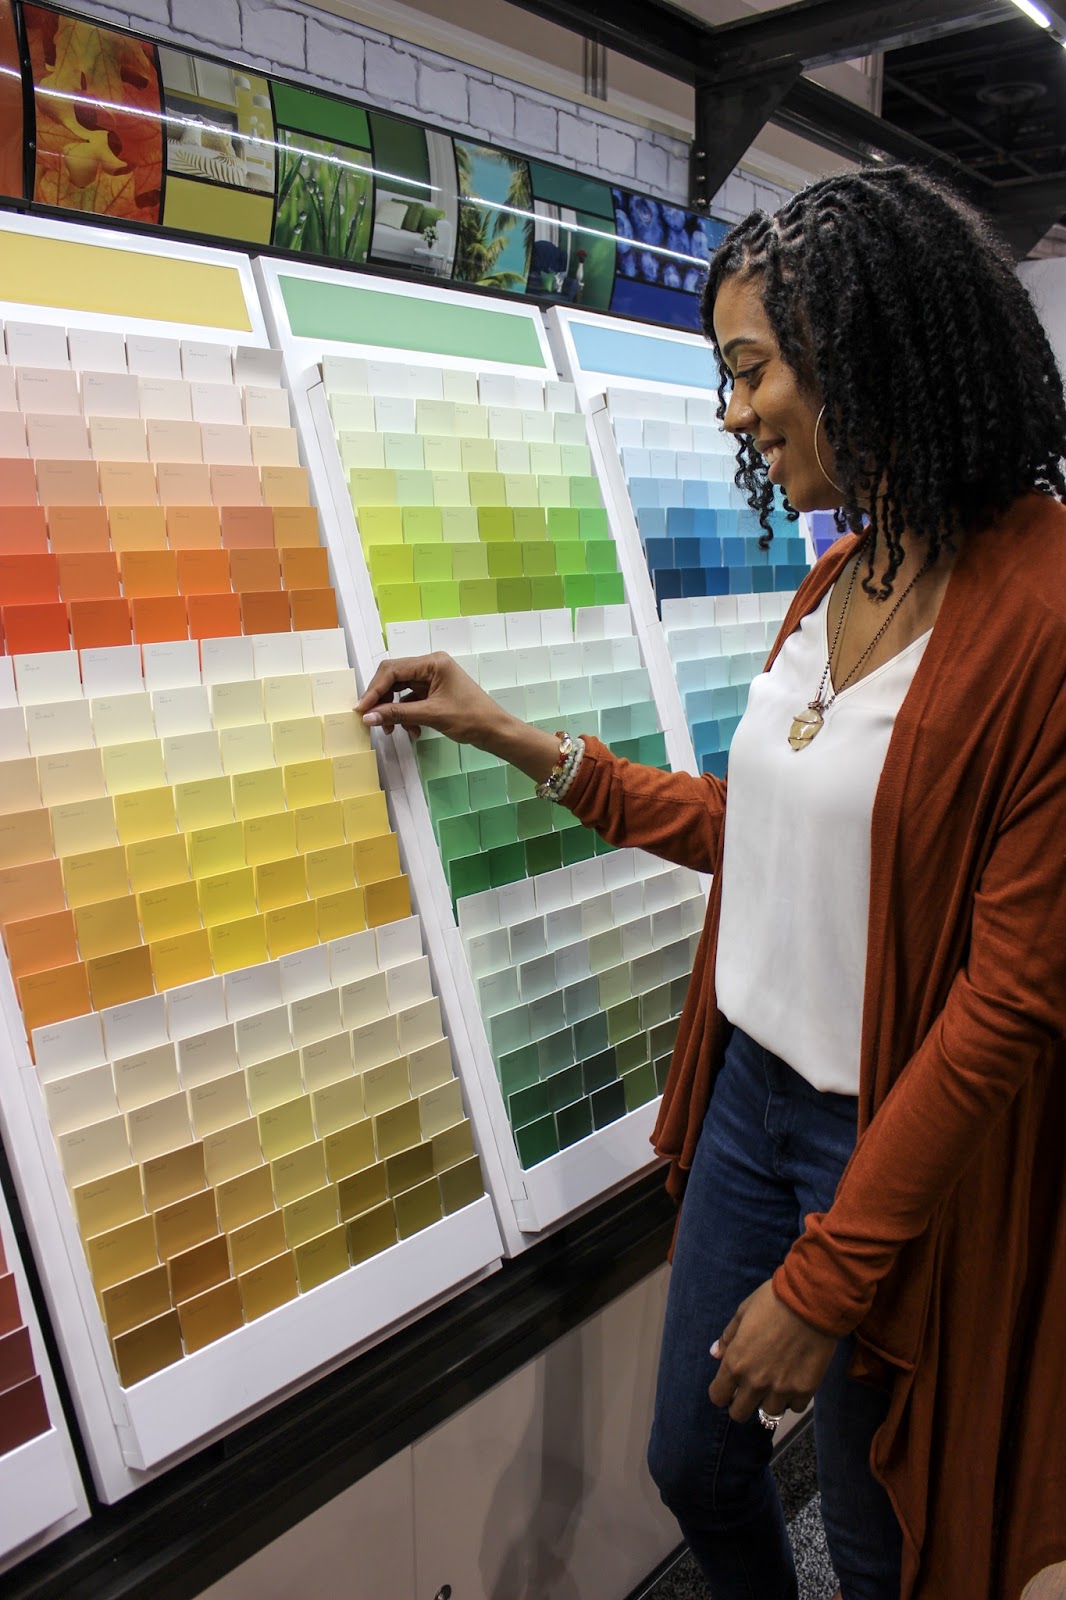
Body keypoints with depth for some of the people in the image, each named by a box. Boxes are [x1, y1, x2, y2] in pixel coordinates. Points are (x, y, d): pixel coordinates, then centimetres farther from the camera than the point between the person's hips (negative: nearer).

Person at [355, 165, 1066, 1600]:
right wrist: (516, 741, 8)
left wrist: (826, 1276, -16)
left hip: (902, 1144, -7)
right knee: (693, 1464, 23)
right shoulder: (841, 576, 4)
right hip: (752, 1089, 7)